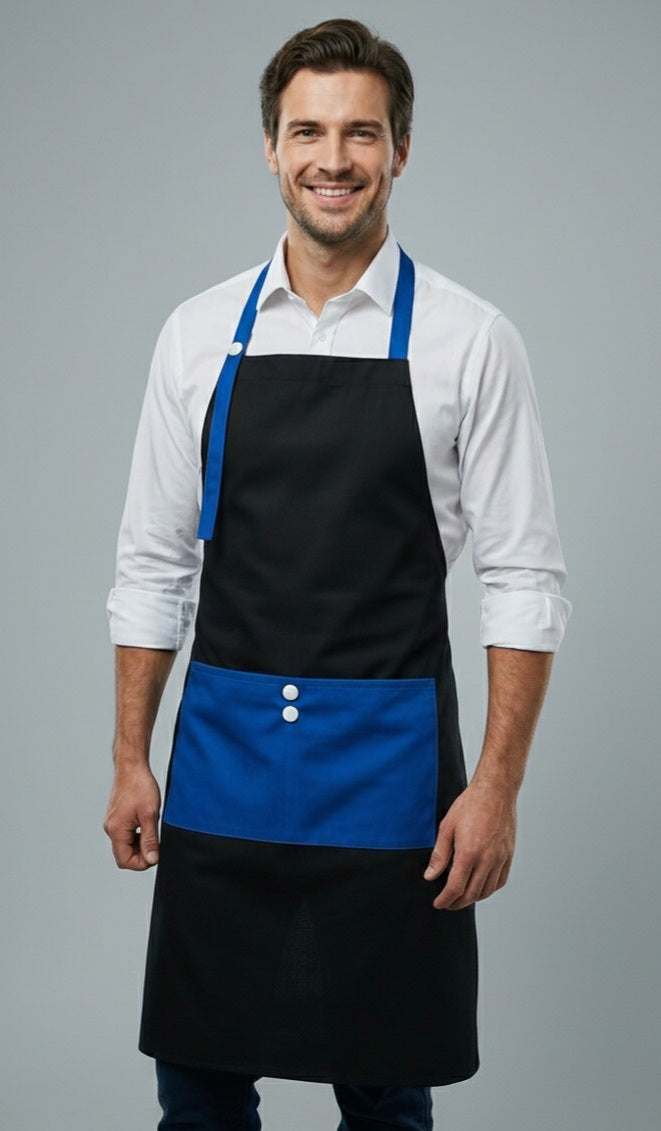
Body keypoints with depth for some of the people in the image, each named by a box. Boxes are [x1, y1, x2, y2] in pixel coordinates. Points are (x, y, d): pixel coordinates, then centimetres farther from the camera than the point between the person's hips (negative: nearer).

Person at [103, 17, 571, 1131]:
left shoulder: (469, 340, -4)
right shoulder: (198, 335, 5)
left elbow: (524, 579, -4)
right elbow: (153, 567, 9)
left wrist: (496, 787, -10)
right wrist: (130, 761, 5)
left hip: (388, 760, -2)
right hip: (220, 753, 3)